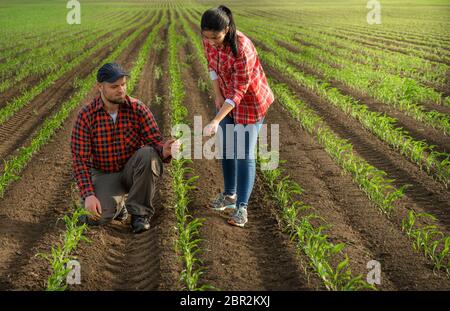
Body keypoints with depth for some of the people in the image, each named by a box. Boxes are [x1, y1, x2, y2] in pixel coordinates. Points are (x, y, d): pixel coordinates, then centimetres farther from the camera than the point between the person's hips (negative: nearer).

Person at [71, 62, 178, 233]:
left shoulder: (138, 109, -12)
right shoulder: (86, 115, -12)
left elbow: (155, 142, -16)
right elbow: (80, 159, -12)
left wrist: (164, 151, -42)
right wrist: (88, 194, -24)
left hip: (133, 171, 1)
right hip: (104, 175, 0)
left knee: (147, 154, -33)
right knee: (98, 216, -27)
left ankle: (140, 212, -14)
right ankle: (117, 203, 12)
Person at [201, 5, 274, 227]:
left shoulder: (242, 50, -36)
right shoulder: (209, 39, -16)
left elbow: (238, 92, -32)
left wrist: (216, 121, -37)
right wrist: (217, 95, -1)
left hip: (250, 101, -7)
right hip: (226, 97, 7)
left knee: (244, 154, -6)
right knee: (226, 148, 14)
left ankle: (242, 207, 0)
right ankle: (229, 195, 30)